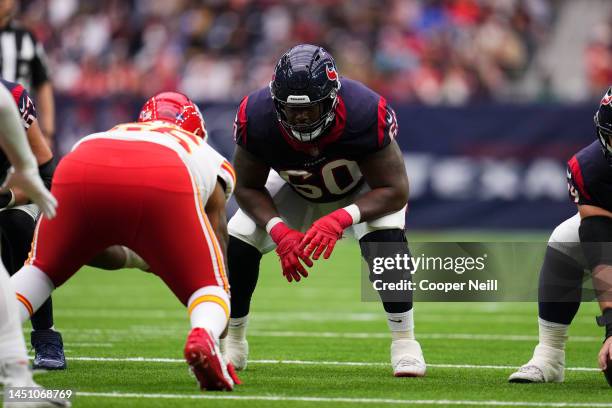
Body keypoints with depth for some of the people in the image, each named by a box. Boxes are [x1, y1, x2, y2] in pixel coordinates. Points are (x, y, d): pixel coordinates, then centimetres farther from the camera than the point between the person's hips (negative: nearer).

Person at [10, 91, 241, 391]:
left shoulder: (111, 133, 45)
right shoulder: (210, 159, 39)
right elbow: (219, 256, 39)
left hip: (81, 174, 3)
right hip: (162, 183, -2)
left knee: (40, 269, 28)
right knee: (210, 286, 15)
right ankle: (204, 335, -20)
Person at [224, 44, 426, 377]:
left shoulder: (364, 113, -40)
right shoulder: (257, 118, -33)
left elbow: (394, 190, -32)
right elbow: (248, 187, -16)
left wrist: (340, 220, -47)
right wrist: (278, 230, -35)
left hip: (364, 191, -3)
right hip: (296, 192, 3)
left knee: (386, 237, -33)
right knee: (238, 239, -16)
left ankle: (404, 342, -19)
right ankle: (233, 343, 5)